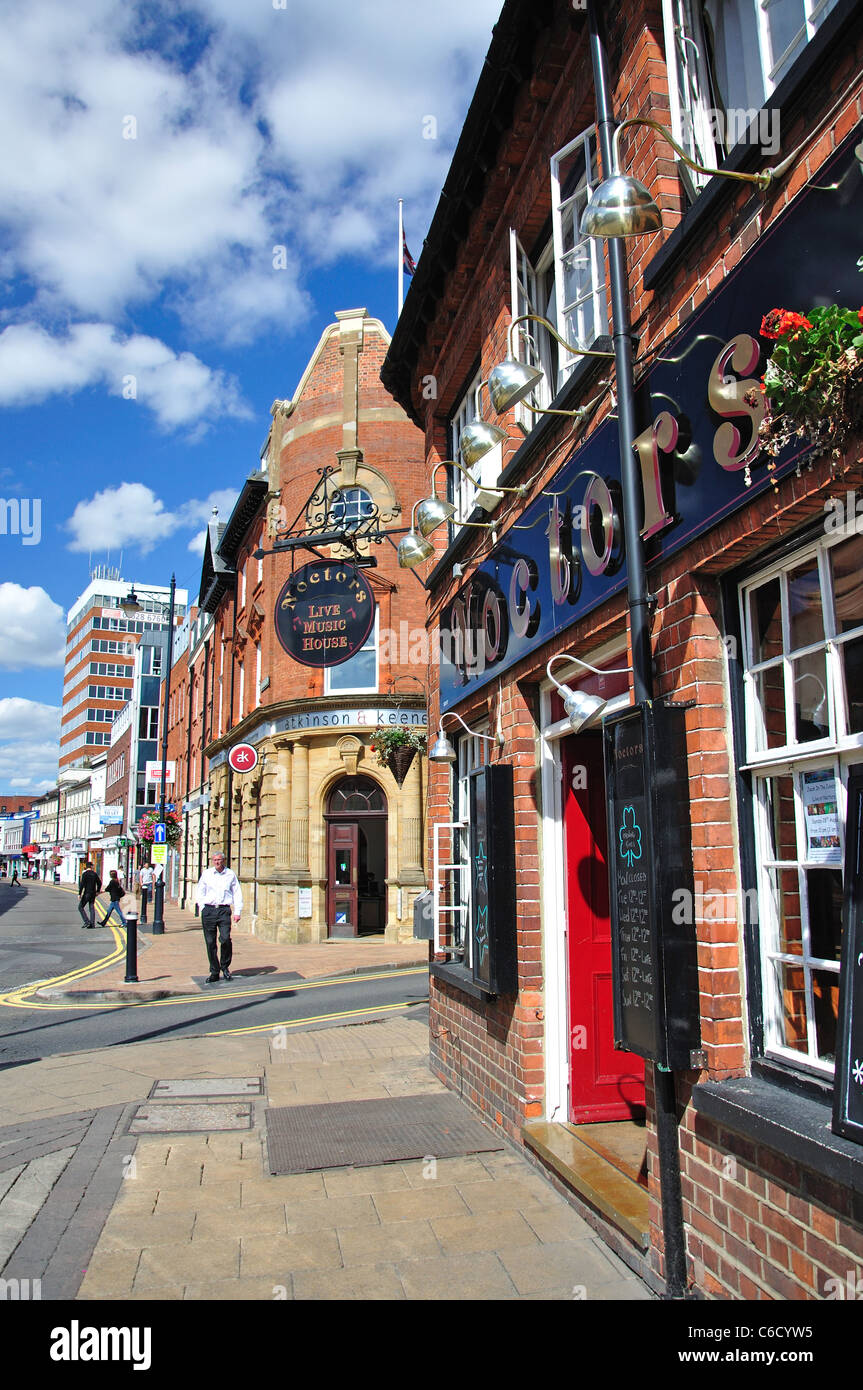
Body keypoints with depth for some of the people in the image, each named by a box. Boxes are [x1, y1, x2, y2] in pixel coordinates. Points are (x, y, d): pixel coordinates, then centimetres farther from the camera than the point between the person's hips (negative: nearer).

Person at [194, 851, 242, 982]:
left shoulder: (231, 874, 8)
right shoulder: (206, 874, 10)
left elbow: (237, 893, 10)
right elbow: (199, 892, 16)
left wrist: (237, 912, 3)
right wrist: (202, 908, 4)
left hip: (224, 910, -1)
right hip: (208, 910, 1)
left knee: (225, 938, -16)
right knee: (210, 942, 1)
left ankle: (225, 966, 6)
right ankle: (214, 972, 11)